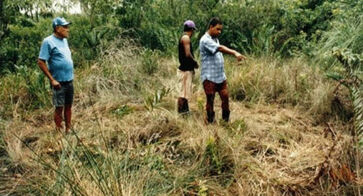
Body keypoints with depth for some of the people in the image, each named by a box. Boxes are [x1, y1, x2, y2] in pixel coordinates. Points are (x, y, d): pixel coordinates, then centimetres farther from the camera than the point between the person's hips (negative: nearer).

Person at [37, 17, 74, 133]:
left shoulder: (64, 40, 10)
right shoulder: (48, 41, -12)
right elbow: (41, 62, -15)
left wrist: (71, 76, 15)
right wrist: (52, 80, -17)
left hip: (69, 81, 7)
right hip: (59, 83, -7)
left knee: (68, 106, 13)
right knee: (59, 108, 1)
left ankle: (68, 130, 24)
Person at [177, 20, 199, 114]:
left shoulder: (184, 38, 16)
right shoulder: (186, 38, -15)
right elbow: (188, 54, -23)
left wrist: (192, 64, 11)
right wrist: (195, 62, -9)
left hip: (187, 69, 10)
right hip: (185, 70, -10)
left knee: (188, 91, 18)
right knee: (184, 92, -6)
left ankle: (186, 110, 27)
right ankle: (180, 111, -3)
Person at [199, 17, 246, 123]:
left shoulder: (215, 39, 14)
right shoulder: (205, 40, -16)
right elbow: (220, 48, -30)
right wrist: (235, 53, -40)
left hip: (221, 76, 8)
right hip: (209, 77, -8)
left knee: (225, 97, 7)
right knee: (210, 100, 2)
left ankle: (226, 119, 19)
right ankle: (210, 121, 14)